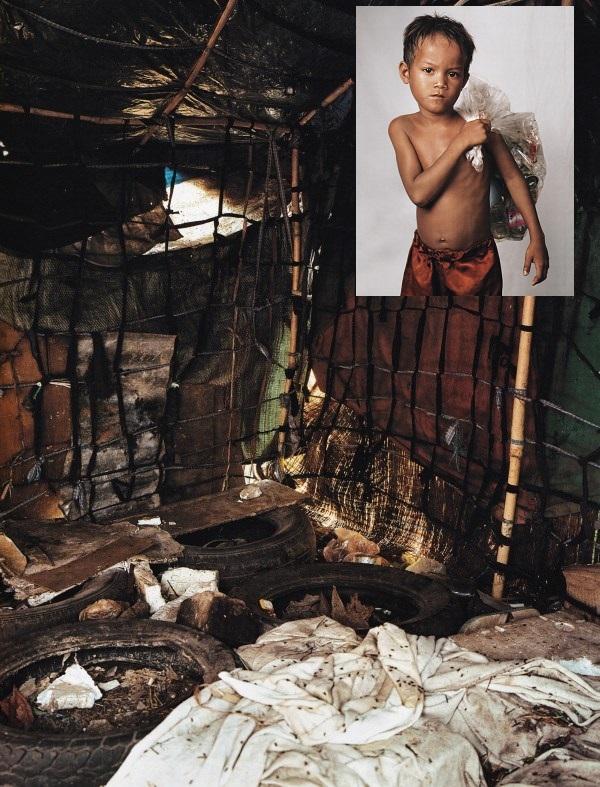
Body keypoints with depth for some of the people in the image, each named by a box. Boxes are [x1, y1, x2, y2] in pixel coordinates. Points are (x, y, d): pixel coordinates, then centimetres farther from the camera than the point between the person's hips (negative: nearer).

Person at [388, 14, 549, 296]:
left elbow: (513, 177, 0)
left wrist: (536, 238, 0)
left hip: (476, 260, -1)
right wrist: (461, 143, -24)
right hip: (425, 259, 1)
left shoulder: (478, 126, -10)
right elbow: (418, 192, -20)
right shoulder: (402, 128, -9)